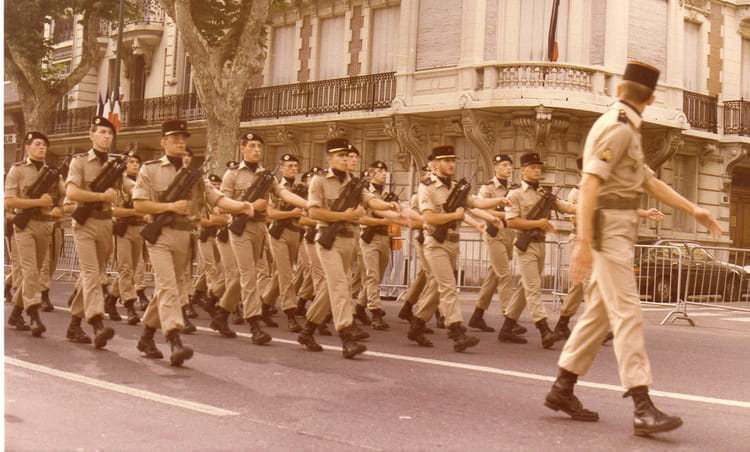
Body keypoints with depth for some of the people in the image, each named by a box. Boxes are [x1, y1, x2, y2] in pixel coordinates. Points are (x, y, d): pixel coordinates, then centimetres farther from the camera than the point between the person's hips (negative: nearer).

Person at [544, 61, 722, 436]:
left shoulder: (626, 130, 20)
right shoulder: (616, 127, -12)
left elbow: (648, 181, 21)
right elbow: (590, 183, -21)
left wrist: (694, 211, 15)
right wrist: (584, 242, -28)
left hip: (620, 229, 10)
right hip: (609, 225, -10)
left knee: (599, 311, 12)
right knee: (626, 313, -14)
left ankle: (563, 389, 18)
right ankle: (643, 408, -16)